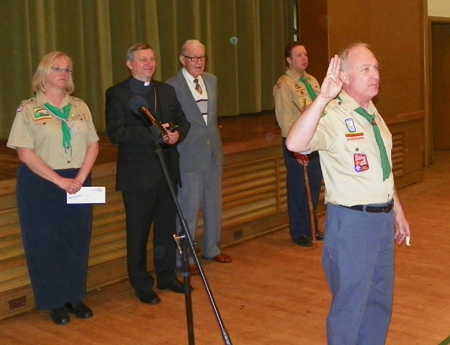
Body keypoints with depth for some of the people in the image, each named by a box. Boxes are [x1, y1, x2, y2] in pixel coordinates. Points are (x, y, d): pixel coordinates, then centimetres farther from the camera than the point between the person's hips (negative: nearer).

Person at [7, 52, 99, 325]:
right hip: (41, 185, -3)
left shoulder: (80, 107, 8)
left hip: (79, 183, 4)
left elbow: (93, 145, 4)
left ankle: (75, 297, 22)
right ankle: (55, 302, 16)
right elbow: (25, 153, -11)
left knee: (78, 241, 7)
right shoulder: (28, 109, -4)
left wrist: (80, 178, -10)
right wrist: (59, 181, -16)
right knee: (46, 243, 3)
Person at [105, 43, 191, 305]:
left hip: (167, 170, 6)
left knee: (167, 227, 14)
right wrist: (153, 134, -24)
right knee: (138, 232, 4)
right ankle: (142, 285, 16)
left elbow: (182, 120, 14)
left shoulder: (167, 91, 13)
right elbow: (115, 132, -16)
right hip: (138, 174, -5)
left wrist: (177, 133, -10)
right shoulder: (117, 94, -5)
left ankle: (167, 276, 28)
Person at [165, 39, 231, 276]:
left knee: (214, 204, 15)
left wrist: (215, 138, 16)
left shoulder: (212, 80, 10)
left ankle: (212, 248, 32)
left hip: (213, 152, 7)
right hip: (189, 156, -6)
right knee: (189, 208, -2)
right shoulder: (171, 86, -11)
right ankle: (185, 257, 11)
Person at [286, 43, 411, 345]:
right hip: (352, 221, -8)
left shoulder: (373, 113, 10)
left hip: (383, 218, 8)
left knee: (381, 300, 19)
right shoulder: (332, 116, -17)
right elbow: (295, 144, -38)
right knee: (350, 303, 4)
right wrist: (323, 97, -44)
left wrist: (398, 212, 20)